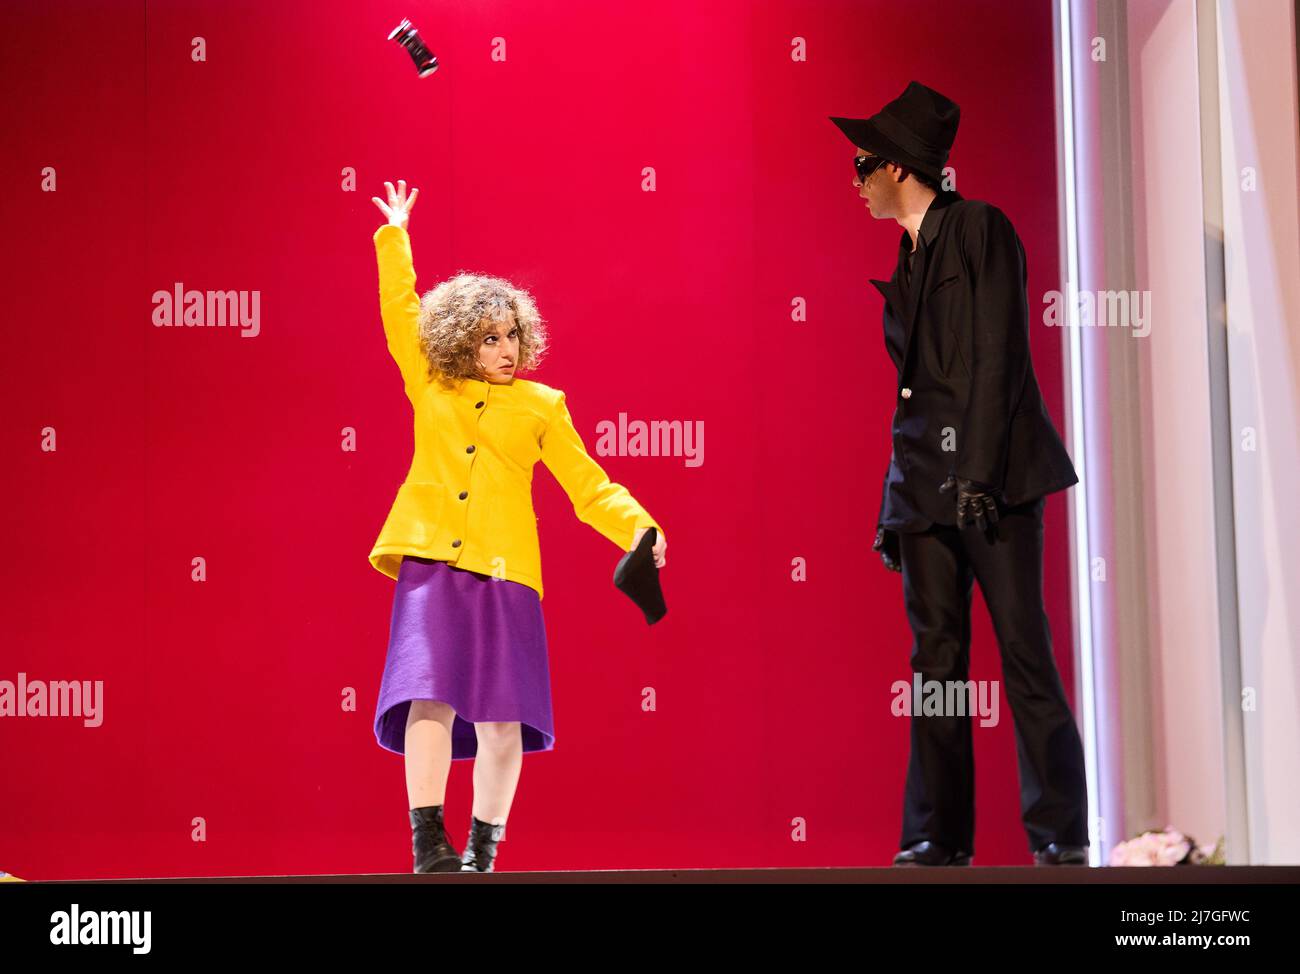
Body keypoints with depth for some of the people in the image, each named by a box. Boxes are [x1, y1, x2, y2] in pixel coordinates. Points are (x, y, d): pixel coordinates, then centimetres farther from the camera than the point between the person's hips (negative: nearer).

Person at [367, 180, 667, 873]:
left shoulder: (540, 406, 12)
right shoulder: (430, 389, 14)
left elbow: (588, 485, 10)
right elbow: (399, 310, 20)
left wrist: (638, 528, -4)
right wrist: (395, 236, 24)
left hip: (501, 573, 0)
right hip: (430, 566, 0)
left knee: (502, 720, -3)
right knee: (430, 700, -14)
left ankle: (482, 852, 8)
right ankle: (429, 843, -11)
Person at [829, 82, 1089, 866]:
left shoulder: (979, 228, -1)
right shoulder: (908, 264, 20)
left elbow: (1000, 353, -11)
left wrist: (980, 468, -19)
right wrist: (894, 506, 14)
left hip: (991, 471, -7)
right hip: (925, 478, 8)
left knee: (1024, 649, -8)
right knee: (936, 659, 3)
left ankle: (1060, 834, -6)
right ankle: (940, 838, 4)